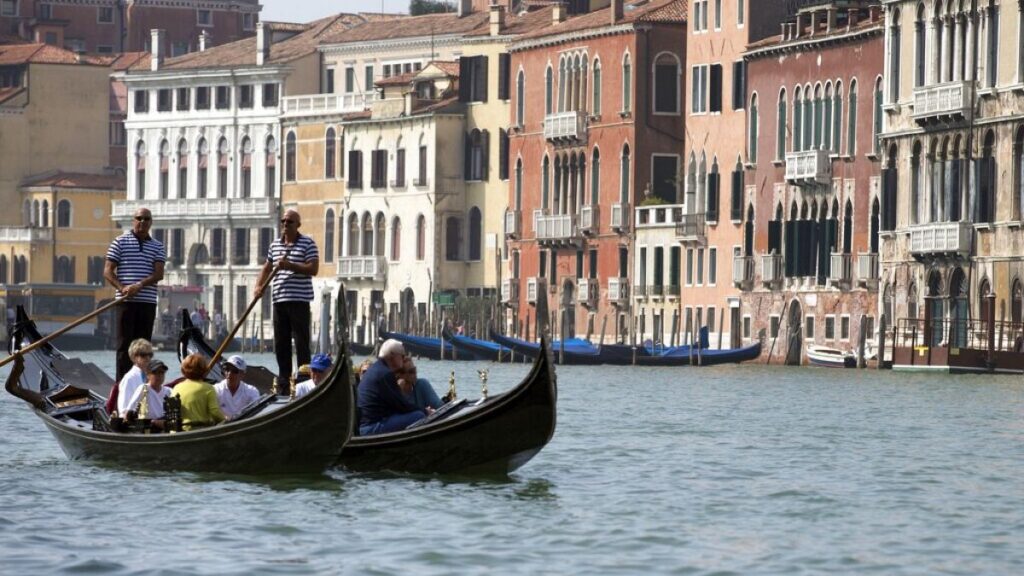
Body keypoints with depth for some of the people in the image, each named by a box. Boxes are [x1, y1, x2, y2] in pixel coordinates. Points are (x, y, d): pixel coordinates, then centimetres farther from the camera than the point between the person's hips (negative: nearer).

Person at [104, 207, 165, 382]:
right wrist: (122, 288, -16)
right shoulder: (120, 242, 4)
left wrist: (139, 285, -17)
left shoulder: (158, 247, 12)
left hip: (148, 302, 3)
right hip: (126, 301, -3)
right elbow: (108, 271, 0)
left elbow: (159, 274, -1)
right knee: (124, 344, -4)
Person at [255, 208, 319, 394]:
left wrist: (289, 265, -19)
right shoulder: (275, 245, 16)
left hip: (299, 301, -6)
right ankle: (283, 383, 13)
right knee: (280, 343, 8)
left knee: (301, 342, -7)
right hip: (279, 300, 6)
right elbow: (267, 268, 22)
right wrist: (259, 285, 5)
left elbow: (313, 268, -11)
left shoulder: (307, 243, -2)